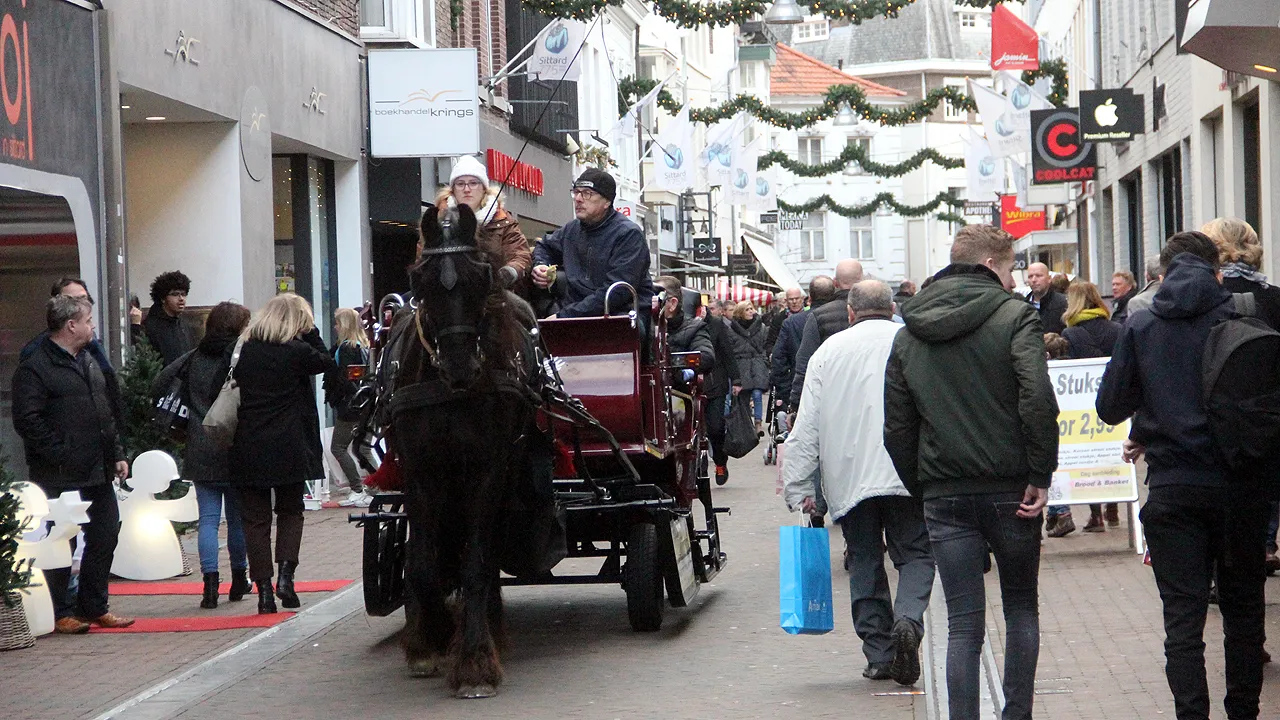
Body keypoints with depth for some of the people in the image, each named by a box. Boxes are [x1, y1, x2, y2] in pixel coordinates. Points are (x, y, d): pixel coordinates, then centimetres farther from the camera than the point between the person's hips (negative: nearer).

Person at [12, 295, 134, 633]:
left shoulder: (89, 362, 17)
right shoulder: (35, 368, -11)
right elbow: (27, 420, -17)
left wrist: (116, 454, 15)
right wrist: (61, 454, -18)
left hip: (99, 474, 8)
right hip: (61, 477, -8)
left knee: (104, 539, 11)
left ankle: (94, 607, 22)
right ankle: (61, 612, 8)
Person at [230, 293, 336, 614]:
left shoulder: (243, 352, 3)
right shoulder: (297, 351, -7)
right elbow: (329, 363, 7)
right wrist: (311, 332, 9)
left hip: (248, 449, 2)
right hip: (289, 447, -2)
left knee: (255, 518, 6)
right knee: (290, 512, 16)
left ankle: (264, 588, 1)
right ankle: (285, 574, -2)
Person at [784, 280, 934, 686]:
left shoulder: (829, 351, 10)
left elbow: (806, 428, 6)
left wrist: (799, 489, 8)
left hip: (848, 480, 1)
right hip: (907, 475, -1)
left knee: (864, 562, 10)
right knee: (915, 555, 5)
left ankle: (878, 654, 9)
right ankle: (907, 619, -23)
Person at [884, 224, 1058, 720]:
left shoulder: (909, 334, 10)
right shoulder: (1014, 317, -5)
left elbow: (897, 428, 10)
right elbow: (1037, 400, -18)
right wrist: (1041, 475, -13)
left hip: (943, 493, 3)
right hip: (1009, 488, -3)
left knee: (964, 623, 2)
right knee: (1021, 605, 15)